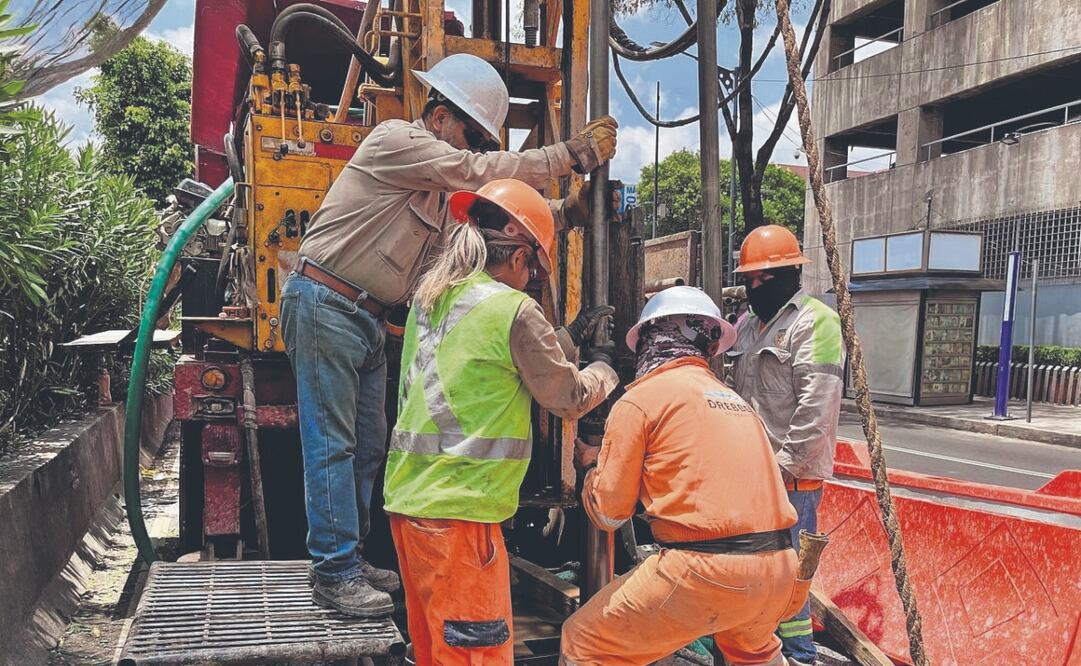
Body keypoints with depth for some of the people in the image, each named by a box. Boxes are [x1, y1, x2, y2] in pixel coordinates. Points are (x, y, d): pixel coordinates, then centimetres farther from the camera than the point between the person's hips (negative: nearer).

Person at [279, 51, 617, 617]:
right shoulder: (395, 139, -11)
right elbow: (482, 173, -19)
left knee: (367, 447, 11)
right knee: (332, 444, -6)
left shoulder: (447, 187, 14)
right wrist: (571, 155, -16)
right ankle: (334, 574, 1)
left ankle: (349, 559, 22)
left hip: (369, 319, 9)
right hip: (324, 306, -9)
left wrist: (569, 210, -1)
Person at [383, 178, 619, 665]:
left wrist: (570, 337, 25)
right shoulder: (512, 308, -13)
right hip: (458, 511, -8)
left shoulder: (430, 297, 11)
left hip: (408, 499, 9)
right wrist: (604, 368, 18)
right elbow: (569, 398, -2)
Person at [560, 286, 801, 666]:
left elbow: (608, 513, 4)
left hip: (704, 571, -7)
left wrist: (591, 465, 23)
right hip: (778, 571, 7)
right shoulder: (735, 400, 18)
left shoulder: (640, 398, 0)